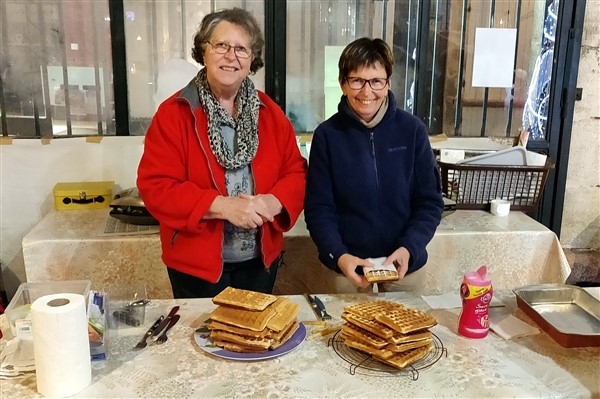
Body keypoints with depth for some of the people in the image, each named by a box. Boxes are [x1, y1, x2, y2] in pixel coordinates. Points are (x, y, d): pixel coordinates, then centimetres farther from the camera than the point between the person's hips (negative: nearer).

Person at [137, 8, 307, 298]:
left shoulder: (270, 113, 3)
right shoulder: (173, 113, -10)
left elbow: (295, 172, 3)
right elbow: (155, 187, -16)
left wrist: (272, 202, -18)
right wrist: (222, 206, -26)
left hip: (260, 259, 4)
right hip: (197, 263, -4)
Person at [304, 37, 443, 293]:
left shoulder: (412, 130, -7)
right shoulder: (327, 135, -8)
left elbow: (430, 201, -4)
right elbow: (319, 208, -8)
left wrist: (409, 249, -18)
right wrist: (338, 256, -22)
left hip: (405, 266, 1)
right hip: (350, 267, -1)